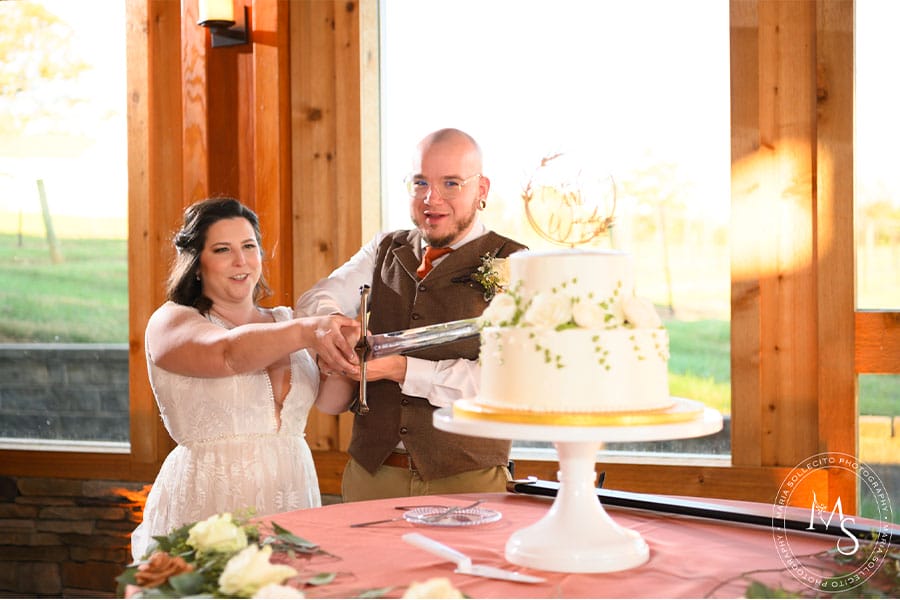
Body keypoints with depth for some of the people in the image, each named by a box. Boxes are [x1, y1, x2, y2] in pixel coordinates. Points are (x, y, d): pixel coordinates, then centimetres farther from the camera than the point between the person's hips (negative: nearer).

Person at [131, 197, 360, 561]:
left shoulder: (284, 322, 14)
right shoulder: (171, 321, 0)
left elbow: (331, 400, 1)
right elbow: (228, 354, -23)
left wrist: (339, 356, -20)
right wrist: (306, 332, -37)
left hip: (291, 495, 4)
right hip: (208, 507, -4)